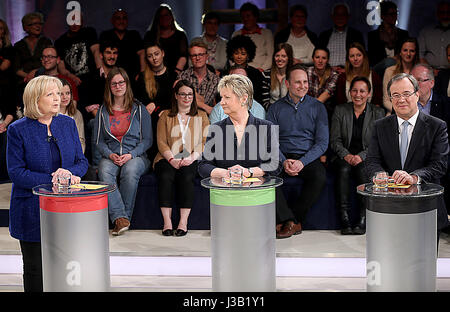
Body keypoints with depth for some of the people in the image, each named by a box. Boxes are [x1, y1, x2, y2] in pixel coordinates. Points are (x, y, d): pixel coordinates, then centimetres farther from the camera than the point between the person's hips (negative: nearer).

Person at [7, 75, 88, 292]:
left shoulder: (68, 123, 7)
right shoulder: (18, 130, -6)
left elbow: (82, 162, 10)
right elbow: (16, 172, -10)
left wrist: (69, 173, -13)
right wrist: (52, 181, -18)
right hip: (32, 212, -3)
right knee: (35, 270, 7)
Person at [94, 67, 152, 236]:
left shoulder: (139, 109, 9)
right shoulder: (103, 111, 15)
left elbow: (147, 140, 5)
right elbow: (99, 141, 12)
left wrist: (131, 155, -11)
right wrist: (110, 154, -8)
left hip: (136, 156, -1)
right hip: (110, 157, 2)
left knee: (130, 170, -37)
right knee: (104, 171, -34)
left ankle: (121, 219, -30)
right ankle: (120, 218, -40)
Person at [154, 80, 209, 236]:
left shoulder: (201, 116, 16)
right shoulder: (165, 116, 15)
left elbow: (204, 142, 5)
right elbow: (161, 143, 5)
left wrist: (191, 158, -13)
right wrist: (172, 159, -13)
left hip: (191, 160, 0)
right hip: (169, 158, 0)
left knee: (186, 176, -33)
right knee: (166, 176, -32)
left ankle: (183, 221, -29)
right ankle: (167, 222, -29)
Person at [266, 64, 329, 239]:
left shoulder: (317, 107, 9)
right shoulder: (276, 108, 11)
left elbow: (322, 142, 1)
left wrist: (302, 162, -15)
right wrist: (284, 162, -15)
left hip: (308, 158, 0)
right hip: (283, 157, 1)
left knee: (320, 176, -33)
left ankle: (291, 221, -21)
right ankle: (291, 221, -29)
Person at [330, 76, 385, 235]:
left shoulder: (378, 113, 7)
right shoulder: (340, 110, 10)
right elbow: (334, 140, 5)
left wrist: (361, 156, -17)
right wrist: (346, 155, -14)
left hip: (367, 158, -1)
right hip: (344, 157, 1)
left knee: (364, 171, -35)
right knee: (344, 170, -33)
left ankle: (362, 220, -36)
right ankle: (344, 220, -37)